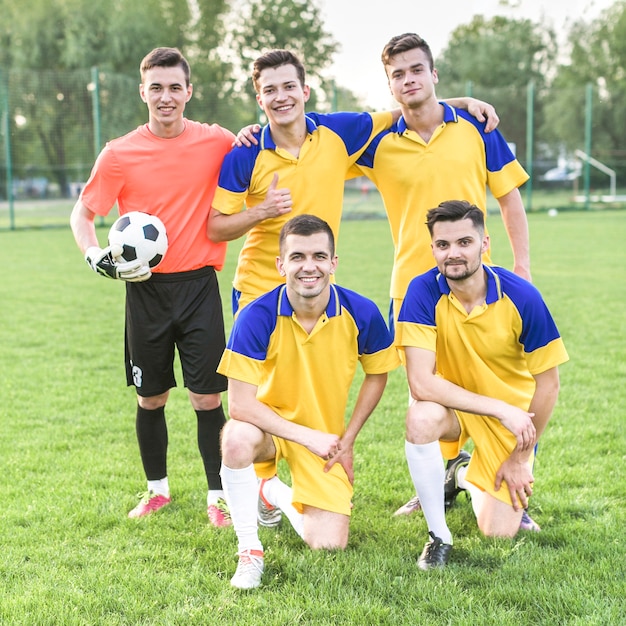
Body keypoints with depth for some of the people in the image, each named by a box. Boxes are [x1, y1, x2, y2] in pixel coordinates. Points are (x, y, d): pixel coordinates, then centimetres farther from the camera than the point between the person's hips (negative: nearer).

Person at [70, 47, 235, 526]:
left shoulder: (216, 142, -1)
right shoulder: (120, 154, -2)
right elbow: (82, 214, 5)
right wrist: (96, 256, -15)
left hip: (199, 284, -1)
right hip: (146, 287, 1)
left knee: (208, 398, -1)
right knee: (150, 398, 11)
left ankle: (218, 496, 13)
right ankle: (157, 489, 30)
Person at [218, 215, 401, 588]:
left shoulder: (362, 313, -16)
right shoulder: (257, 317, -24)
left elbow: (377, 375, 3)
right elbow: (240, 405, -24)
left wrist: (347, 441, -1)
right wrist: (307, 436, -26)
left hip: (325, 437, 3)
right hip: (270, 427, -2)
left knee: (328, 545, -6)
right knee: (237, 438, -39)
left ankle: (275, 493, 27)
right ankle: (249, 551, -17)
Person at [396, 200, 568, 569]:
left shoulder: (522, 297, -22)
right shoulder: (424, 292, -23)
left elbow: (547, 383, -11)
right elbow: (421, 383, -29)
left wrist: (521, 458, -6)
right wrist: (500, 409, -32)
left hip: (512, 415, 1)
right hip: (453, 404, 0)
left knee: (498, 533, -5)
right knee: (421, 417, -36)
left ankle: (465, 475, 31)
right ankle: (439, 537, -12)